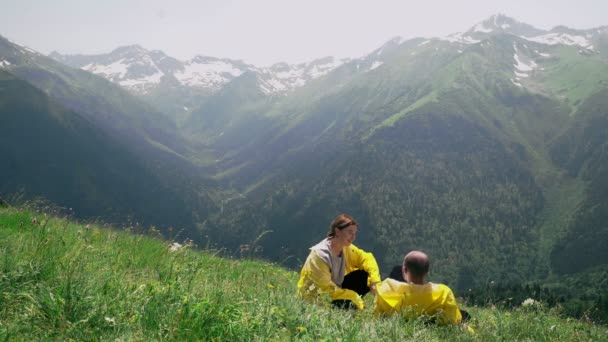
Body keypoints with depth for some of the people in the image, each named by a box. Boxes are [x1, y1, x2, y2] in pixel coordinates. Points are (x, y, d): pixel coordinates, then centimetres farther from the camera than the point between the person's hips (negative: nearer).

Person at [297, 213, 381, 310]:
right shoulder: (320, 255, -29)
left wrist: (375, 281, -16)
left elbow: (366, 258, 3)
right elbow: (326, 289, -26)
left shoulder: (346, 248, -7)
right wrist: (354, 297, -23)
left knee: (365, 275, -9)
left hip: (336, 289, 8)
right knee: (350, 304, -31)